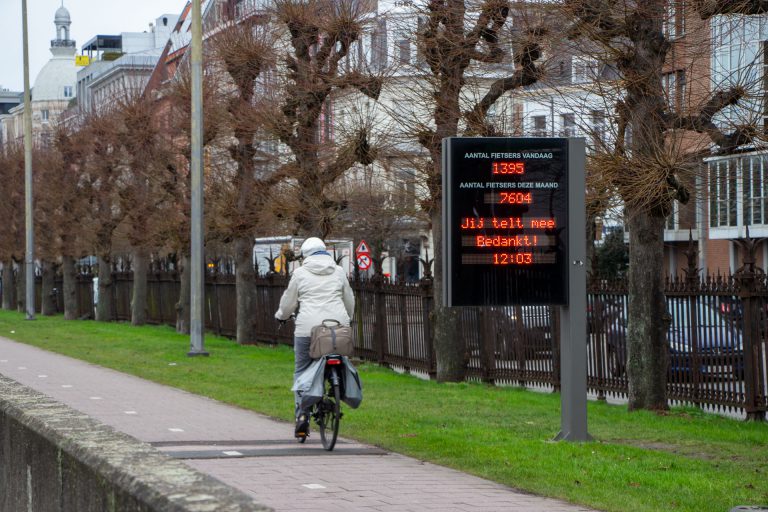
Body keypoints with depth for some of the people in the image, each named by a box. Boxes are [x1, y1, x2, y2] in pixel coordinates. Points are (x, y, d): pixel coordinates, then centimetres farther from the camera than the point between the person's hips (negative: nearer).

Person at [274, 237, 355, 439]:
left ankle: (302, 414, -5)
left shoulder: (300, 273, 5)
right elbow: (349, 301, 22)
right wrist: (347, 318, 42)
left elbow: (288, 301, 12)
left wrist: (281, 316, 33)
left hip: (308, 328, -2)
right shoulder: (339, 272, 13)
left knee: (302, 371, 6)